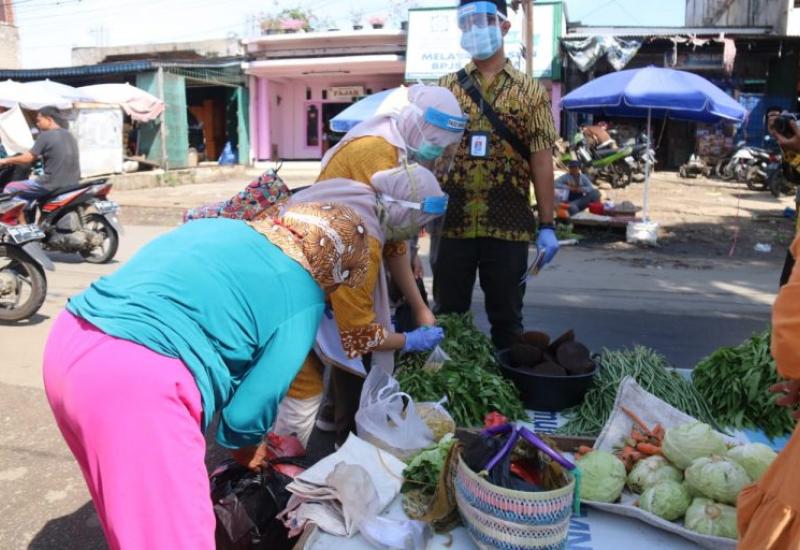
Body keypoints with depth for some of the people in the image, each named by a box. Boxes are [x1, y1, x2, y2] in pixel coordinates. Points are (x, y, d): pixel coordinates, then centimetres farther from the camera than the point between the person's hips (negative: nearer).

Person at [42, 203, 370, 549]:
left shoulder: (217, 227, 21)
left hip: (68, 342, 9)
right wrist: (245, 444, 24)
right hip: (134, 381, -9)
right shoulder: (302, 298, 1)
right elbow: (252, 403, 1)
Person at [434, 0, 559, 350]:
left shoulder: (529, 92, 5)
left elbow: (541, 160, 1)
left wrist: (547, 225, -4)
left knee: (506, 316, 9)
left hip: (508, 225, -1)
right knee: (447, 313, 10)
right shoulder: (446, 89, 9)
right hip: (451, 222, 2)